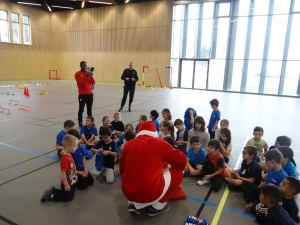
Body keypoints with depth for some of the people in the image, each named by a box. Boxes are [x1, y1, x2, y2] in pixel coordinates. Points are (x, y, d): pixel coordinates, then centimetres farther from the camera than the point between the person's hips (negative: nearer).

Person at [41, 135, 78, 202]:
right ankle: (50, 197, 11)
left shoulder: (68, 155, -4)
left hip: (72, 182, 9)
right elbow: (63, 173, -28)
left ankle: (53, 190, 27)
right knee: (68, 197, 8)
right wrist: (66, 184, -22)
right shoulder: (65, 159, -32)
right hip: (68, 183, -9)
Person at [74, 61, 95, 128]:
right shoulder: (77, 74, -4)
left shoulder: (88, 73, 12)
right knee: (81, 109, 0)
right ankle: (80, 123, 8)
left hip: (90, 93, 5)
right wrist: (85, 76, -24)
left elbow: (93, 83, 7)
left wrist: (91, 76, -9)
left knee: (89, 109, 11)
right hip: (82, 94, -5)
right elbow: (79, 82, -17)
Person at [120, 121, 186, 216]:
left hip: (128, 193, 5)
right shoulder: (159, 142, -1)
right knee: (177, 172, 15)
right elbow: (182, 160, 8)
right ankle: (157, 206, 14)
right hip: (151, 192, -5)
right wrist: (168, 165, 30)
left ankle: (135, 204, 15)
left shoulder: (128, 144, 8)